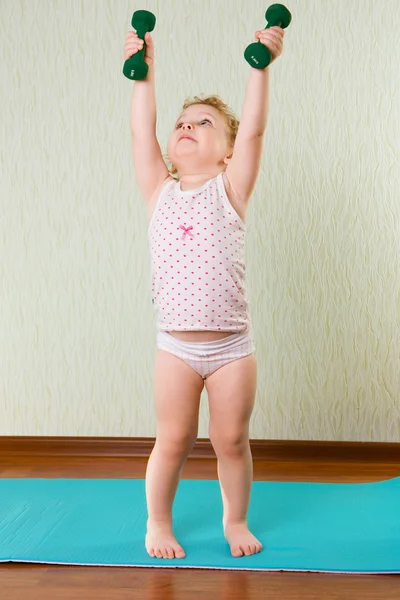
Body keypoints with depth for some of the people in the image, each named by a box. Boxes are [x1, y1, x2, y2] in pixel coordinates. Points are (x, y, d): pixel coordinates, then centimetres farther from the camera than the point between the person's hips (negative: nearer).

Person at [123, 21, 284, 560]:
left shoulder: (230, 190, 0)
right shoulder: (160, 192, 5)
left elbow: (253, 129, -9)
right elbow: (141, 133, -2)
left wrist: (261, 66, -14)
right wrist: (143, 74, -4)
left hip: (232, 343, -1)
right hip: (176, 344, 1)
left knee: (232, 441, 10)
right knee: (173, 441, 9)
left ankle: (236, 520, 31)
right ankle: (158, 521, 29)